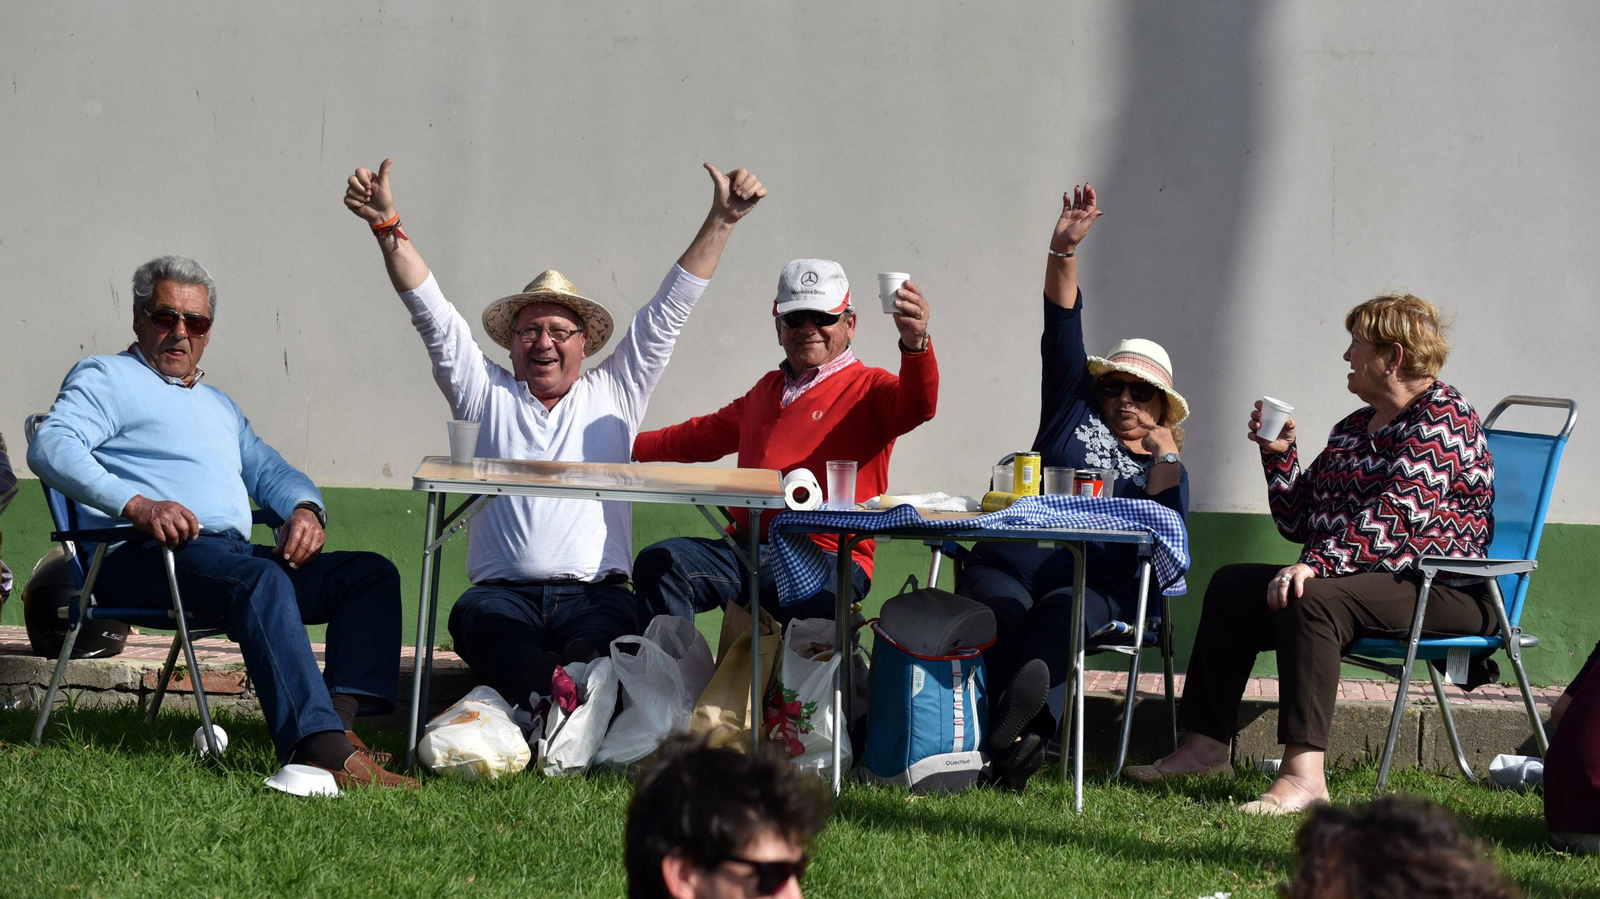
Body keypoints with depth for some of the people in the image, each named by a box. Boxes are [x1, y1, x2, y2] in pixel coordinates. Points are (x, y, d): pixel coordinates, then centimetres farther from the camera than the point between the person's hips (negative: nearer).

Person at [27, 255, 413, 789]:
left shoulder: (218, 405, 36)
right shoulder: (107, 378, 11)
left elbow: (271, 472, 31)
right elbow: (51, 447, -7)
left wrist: (304, 509, 4)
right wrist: (136, 504, -23)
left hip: (234, 555, 8)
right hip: (143, 559, -8)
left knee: (372, 573, -8)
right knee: (260, 578, -37)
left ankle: (339, 719, -30)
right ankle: (320, 744, -52)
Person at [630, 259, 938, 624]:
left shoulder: (868, 389, 5)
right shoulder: (767, 390, 28)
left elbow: (917, 405, -19)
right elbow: (702, 436, 44)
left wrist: (915, 343, -40)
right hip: (745, 549, 6)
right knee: (658, 563, -19)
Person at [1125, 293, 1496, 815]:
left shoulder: (1441, 415, -10)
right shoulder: (1353, 428, 19)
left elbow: (1398, 512, -24)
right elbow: (1298, 522, 18)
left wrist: (1317, 565, -31)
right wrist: (1278, 454, 4)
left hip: (1444, 590, -10)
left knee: (1311, 600, -33)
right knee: (1232, 587, 4)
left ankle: (1303, 773, -43)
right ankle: (1205, 747, -1)